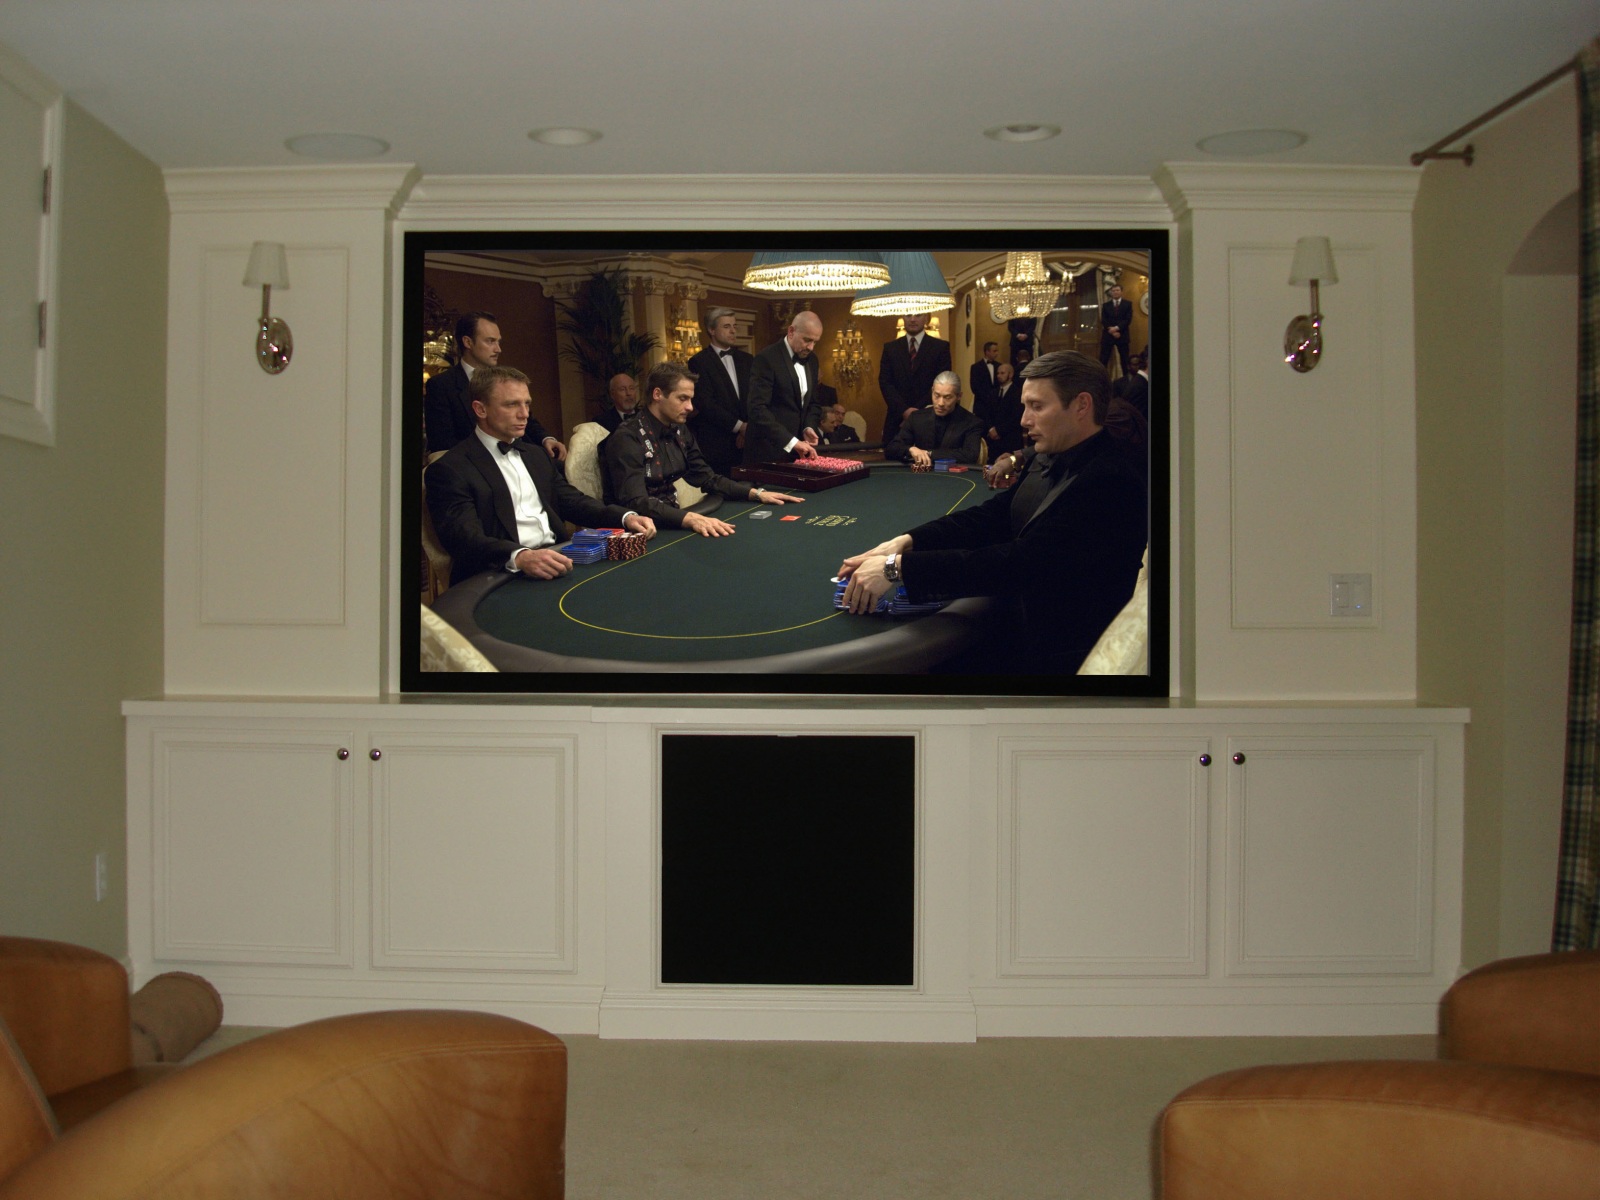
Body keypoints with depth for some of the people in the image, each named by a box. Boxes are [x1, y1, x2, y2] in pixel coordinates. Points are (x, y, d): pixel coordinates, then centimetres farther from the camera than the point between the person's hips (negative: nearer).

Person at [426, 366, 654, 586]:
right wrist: (520, 557, -36)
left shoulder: (536, 454, 21)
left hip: (556, 561, 8)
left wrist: (626, 518, 2)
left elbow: (571, 500, 21)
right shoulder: (451, 469, -4)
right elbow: (465, 537, -17)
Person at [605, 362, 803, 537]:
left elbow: (707, 478, 16)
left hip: (671, 521, 7)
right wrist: (689, 518, -42)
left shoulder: (679, 431, 8)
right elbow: (636, 502, -28)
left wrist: (756, 493, 2)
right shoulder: (628, 438, -17)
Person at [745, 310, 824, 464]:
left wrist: (809, 427, 0)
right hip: (769, 450, -7)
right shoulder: (766, 359, -13)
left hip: (797, 451, 7)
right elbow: (758, 409, -21)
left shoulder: (811, 360, 10)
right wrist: (791, 441, -27)